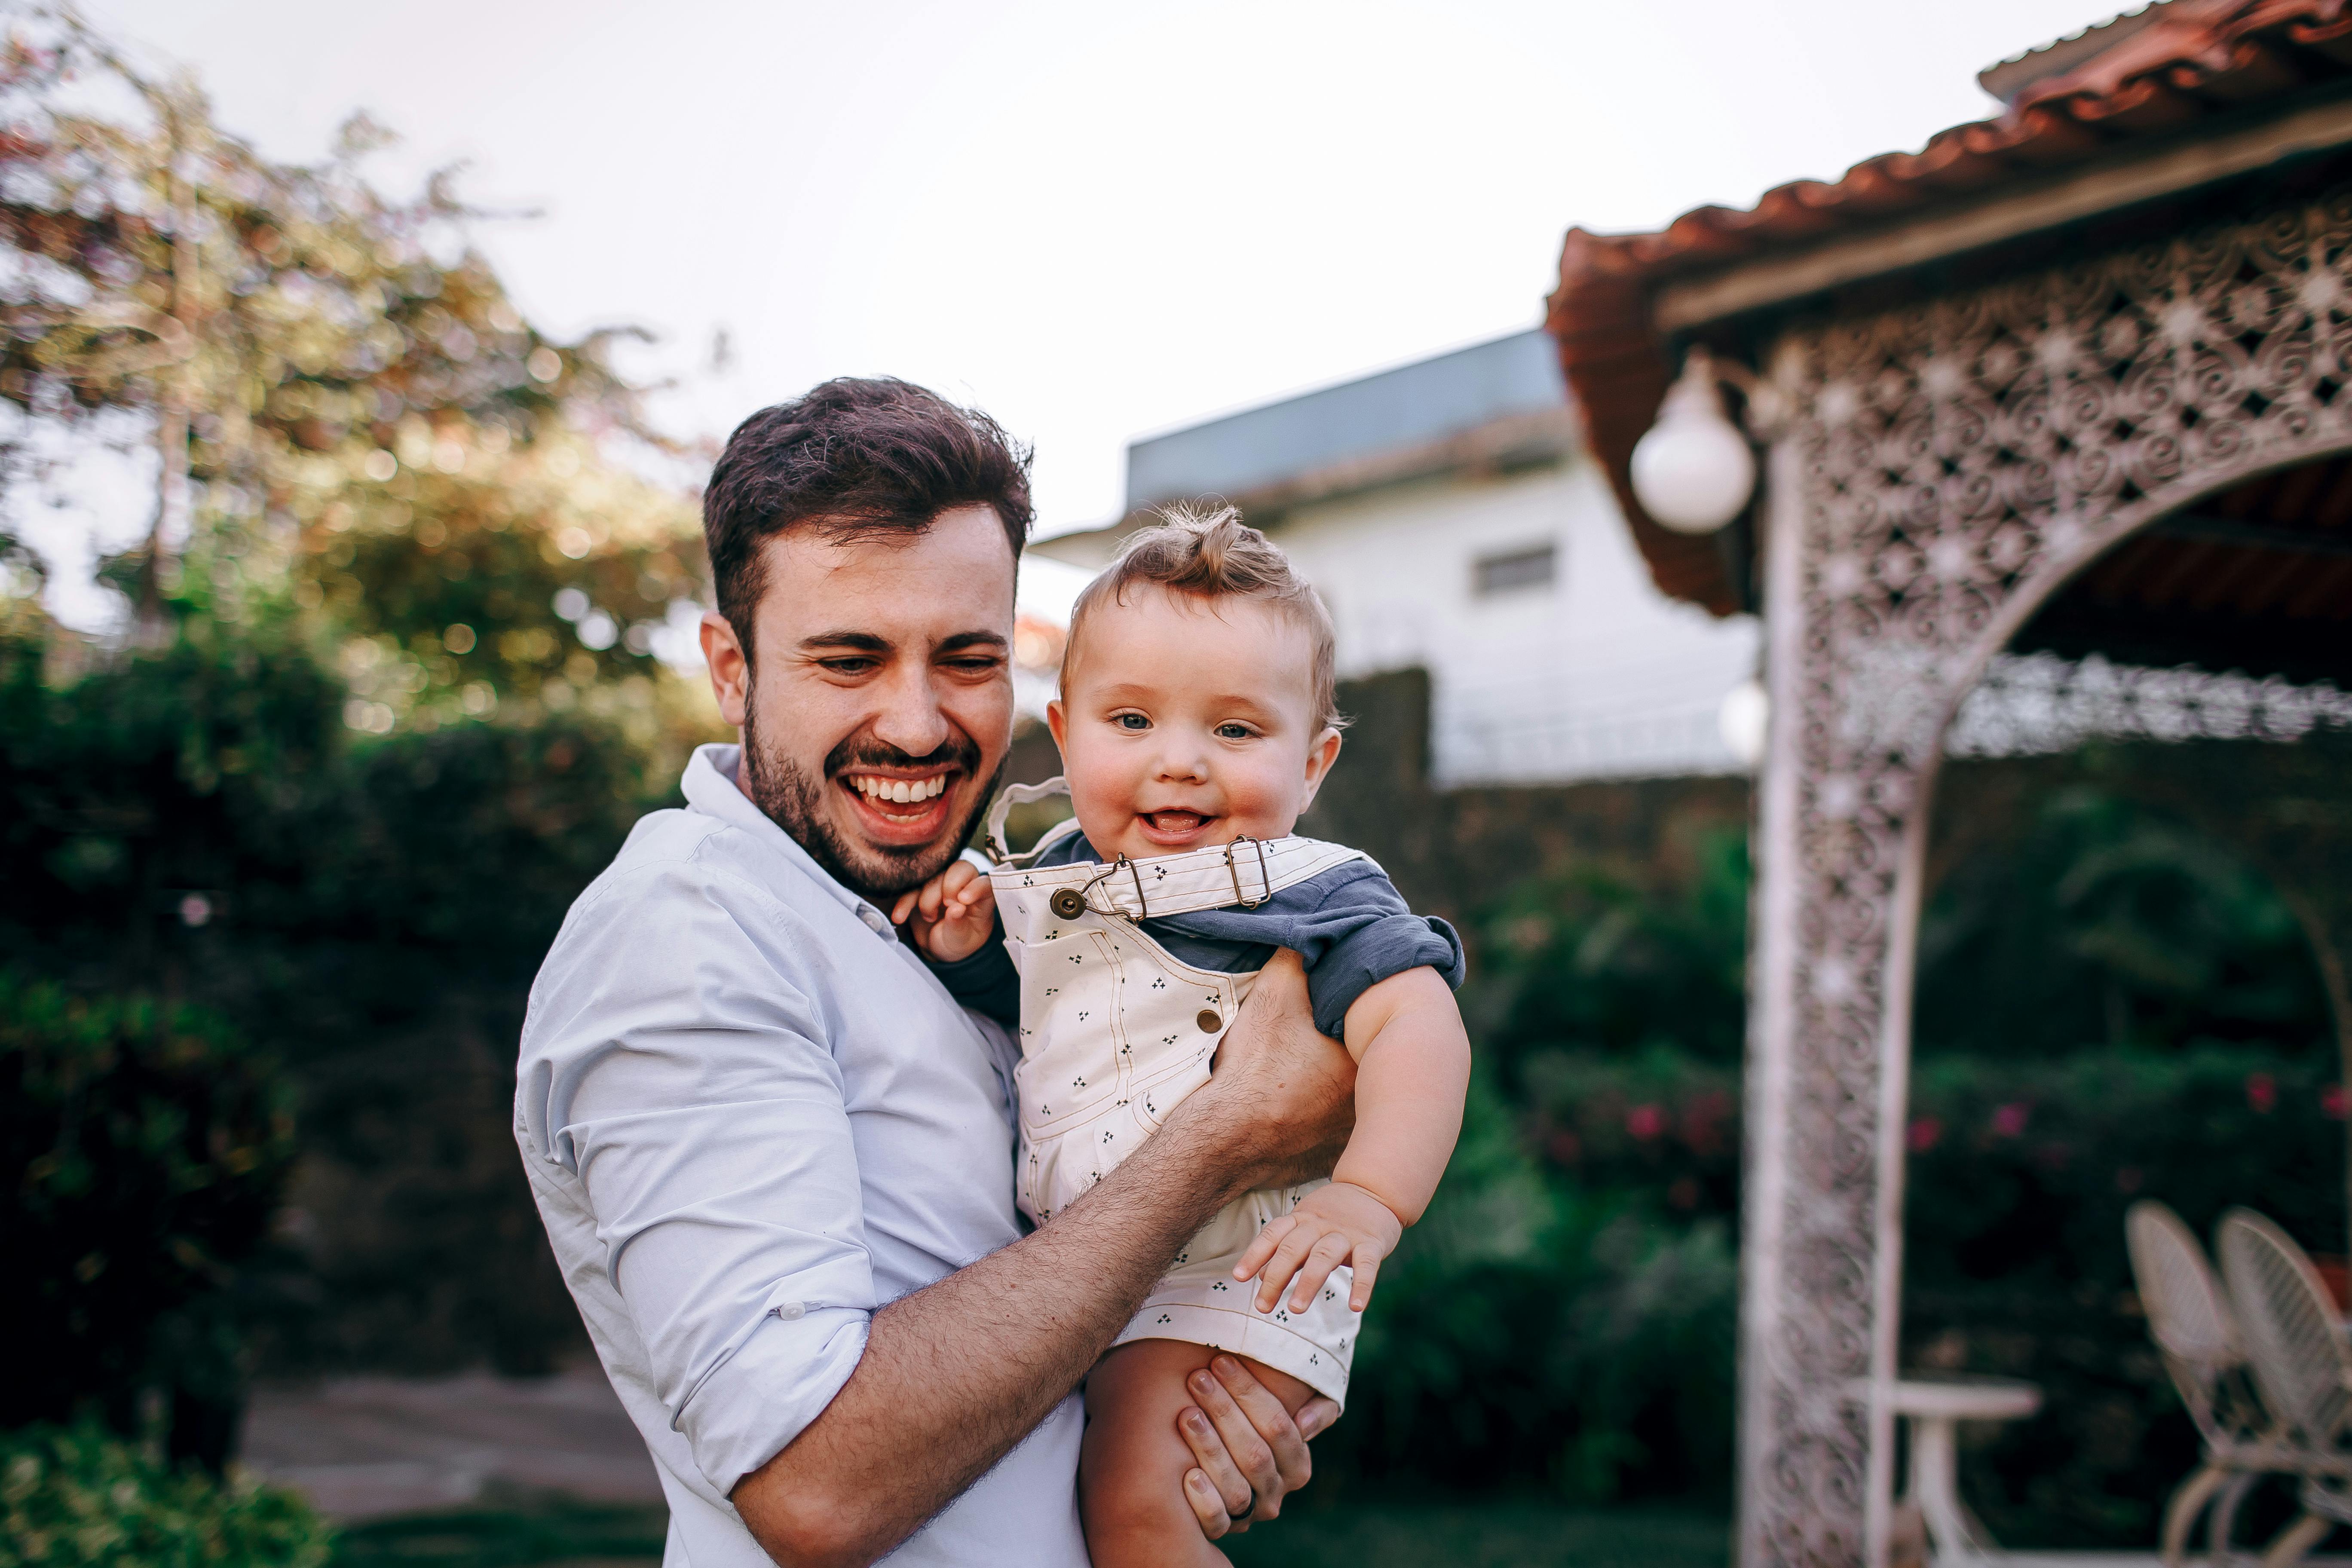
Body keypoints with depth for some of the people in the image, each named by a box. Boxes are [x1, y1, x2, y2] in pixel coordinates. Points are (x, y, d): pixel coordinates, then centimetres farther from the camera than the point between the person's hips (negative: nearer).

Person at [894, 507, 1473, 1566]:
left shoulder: (1314, 900, -13)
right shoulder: (1052, 877, 6)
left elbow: (1419, 1026, -27)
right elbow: (1015, 1018, 19)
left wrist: (1370, 1196, -41)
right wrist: (967, 951, -3)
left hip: (1227, 1279, -7)